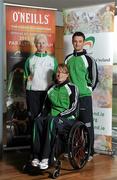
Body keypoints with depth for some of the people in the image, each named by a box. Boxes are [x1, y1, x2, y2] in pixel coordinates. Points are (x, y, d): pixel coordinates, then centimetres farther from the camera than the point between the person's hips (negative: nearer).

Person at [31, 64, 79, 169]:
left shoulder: (72, 88, 2)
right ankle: (36, 156, -35)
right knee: (38, 120, -28)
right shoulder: (52, 89, 19)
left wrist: (60, 115, -16)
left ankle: (46, 158, -42)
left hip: (68, 118, -5)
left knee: (52, 121, -38)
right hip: (52, 116, 5)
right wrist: (41, 115, 3)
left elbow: (74, 108, -6)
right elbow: (46, 106, 23)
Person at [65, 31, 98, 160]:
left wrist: (87, 90, -1)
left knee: (87, 124, -2)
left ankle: (89, 151, 5)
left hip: (84, 97, -5)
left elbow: (94, 78, -2)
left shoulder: (88, 59, -4)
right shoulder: (68, 59, 11)